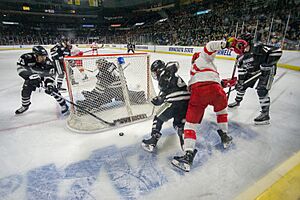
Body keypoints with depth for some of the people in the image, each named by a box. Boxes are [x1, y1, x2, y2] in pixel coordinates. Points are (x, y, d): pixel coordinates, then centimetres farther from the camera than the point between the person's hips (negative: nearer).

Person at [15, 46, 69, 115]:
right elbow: (20, 68, -25)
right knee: (26, 89, 0)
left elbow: (51, 75, -26)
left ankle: (63, 104, -3)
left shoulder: (48, 63, -31)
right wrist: (30, 76, -39)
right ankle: (25, 106, 27)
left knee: (52, 89, -16)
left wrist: (50, 85, -41)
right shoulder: (27, 58, -31)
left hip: (45, 75, -1)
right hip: (31, 75, 2)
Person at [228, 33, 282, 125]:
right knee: (242, 85, 10)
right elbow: (241, 69, -2)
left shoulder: (258, 48, -27)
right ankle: (237, 101, 36)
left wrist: (268, 63, -32)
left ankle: (265, 114, -12)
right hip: (252, 71, 7)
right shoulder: (243, 56, -5)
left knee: (262, 90, -19)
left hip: (267, 70, -7)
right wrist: (240, 81, -8)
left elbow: (277, 51, -29)